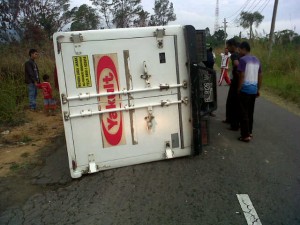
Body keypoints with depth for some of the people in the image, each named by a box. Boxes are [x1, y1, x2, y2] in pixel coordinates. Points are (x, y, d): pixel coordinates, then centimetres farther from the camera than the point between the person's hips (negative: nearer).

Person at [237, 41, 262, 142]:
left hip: (245, 89, -7)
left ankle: (246, 136, 1)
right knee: (250, 112, 16)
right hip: (254, 89, 8)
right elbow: (260, 76, 15)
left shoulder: (243, 59, -10)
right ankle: (249, 132, 25)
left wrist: (239, 89, -7)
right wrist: (258, 89, 21)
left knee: (244, 113, -2)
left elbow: (242, 76, -16)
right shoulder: (256, 60, 13)